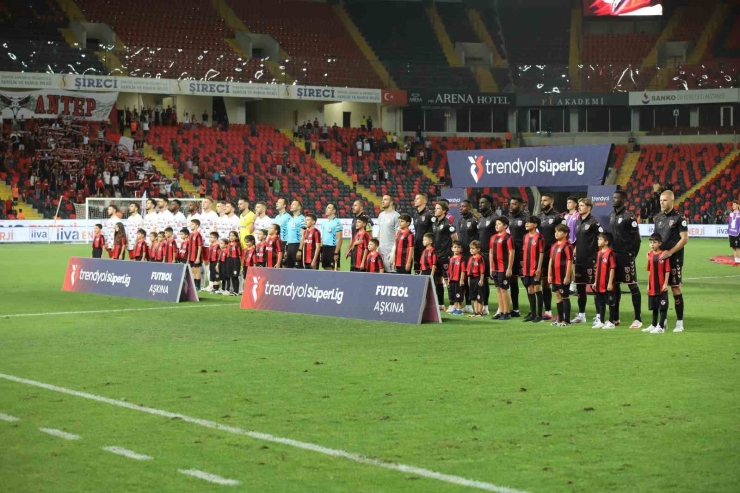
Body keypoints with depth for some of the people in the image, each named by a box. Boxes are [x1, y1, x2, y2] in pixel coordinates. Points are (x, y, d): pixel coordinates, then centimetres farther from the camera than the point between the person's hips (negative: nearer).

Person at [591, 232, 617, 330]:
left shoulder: (610, 253, -13)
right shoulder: (599, 253, 11)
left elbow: (612, 269, -15)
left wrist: (610, 283, -17)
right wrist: (595, 282, 16)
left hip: (607, 284, -8)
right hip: (599, 284, 8)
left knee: (610, 303, 2)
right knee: (601, 303, 14)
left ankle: (611, 322, 9)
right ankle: (601, 322, 22)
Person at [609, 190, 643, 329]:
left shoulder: (629, 216, -12)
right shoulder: (612, 215, 12)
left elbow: (636, 238, -13)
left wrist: (632, 255, -11)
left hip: (626, 256, -8)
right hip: (614, 255, 8)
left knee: (632, 285, -5)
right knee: (614, 285, 12)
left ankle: (638, 319, -3)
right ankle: (615, 318, 21)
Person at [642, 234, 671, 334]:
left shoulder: (664, 255, -12)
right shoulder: (650, 255, 8)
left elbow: (667, 270, -11)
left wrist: (665, 284, -14)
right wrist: (648, 284, 14)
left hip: (662, 287, -7)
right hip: (652, 286, 7)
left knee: (663, 307, 0)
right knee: (654, 307, 17)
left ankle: (661, 326, 5)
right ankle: (654, 325, 28)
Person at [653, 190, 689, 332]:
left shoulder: (679, 218, -7)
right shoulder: (659, 218, 12)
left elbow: (685, 239, -12)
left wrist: (670, 252, -19)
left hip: (674, 258, -6)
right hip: (660, 258, 6)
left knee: (675, 288, -4)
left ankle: (679, 322, 1)